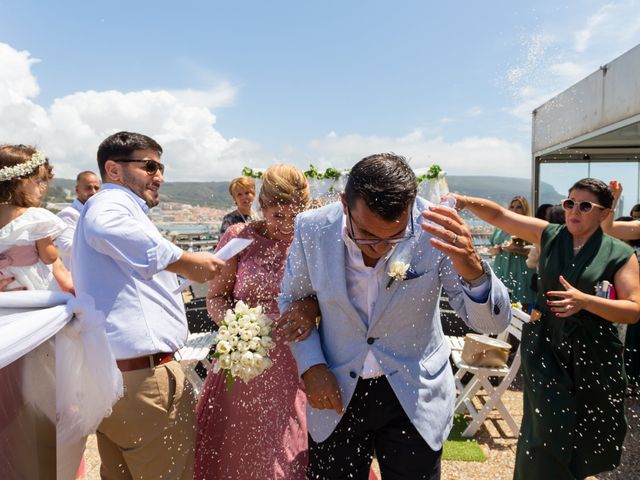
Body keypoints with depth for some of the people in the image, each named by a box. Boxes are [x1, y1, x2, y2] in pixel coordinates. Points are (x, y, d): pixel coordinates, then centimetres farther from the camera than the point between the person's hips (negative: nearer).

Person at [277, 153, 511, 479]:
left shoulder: (437, 229, -20)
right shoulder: (313, 229, -16)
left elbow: (493, 322, -18)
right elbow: (292, 299, 2)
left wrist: (474, 271, -39)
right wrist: (310, 365, -10)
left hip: (414, 397, -1)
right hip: (336, 394, 2)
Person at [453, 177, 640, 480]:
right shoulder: (549, 235, 0)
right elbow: (499, 215, -4)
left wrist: (585, 301, -27)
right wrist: (465, 202, -22)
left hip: (592, 353, 0)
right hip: (545, 345, 0)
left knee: (586, 434, 17)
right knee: (549, 428, -4)